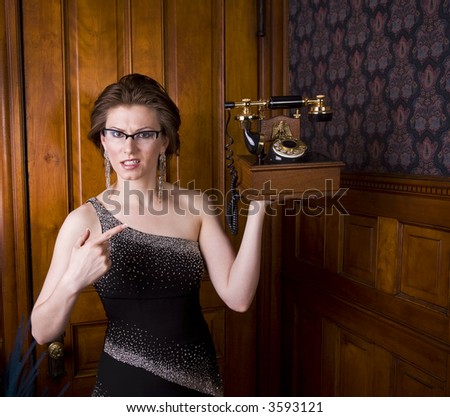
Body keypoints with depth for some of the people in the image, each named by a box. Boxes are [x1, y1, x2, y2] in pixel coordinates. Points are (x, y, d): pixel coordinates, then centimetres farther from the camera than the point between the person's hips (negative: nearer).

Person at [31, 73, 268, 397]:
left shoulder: (195, 206, -6)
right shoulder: (86, 219, -12)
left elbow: (237, 297, -14)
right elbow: (42, 332, -13)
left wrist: (257, 209, -21)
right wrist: (72, 283, -32)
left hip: (199, 380, 3)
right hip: (125, 382, -2)